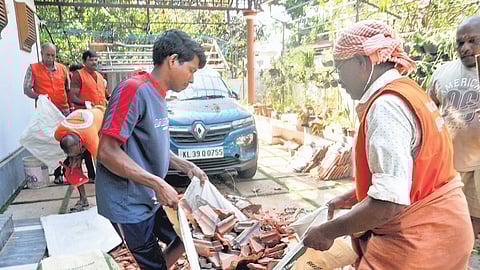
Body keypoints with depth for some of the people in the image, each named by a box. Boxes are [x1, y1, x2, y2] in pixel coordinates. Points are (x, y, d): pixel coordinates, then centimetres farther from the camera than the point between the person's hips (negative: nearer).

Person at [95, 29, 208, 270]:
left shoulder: (157, 96, 9)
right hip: (129, 205, -9)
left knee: (180, 244, 18)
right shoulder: (133, 90, -21)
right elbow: (107, 152, -25)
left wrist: (186, 166, 8)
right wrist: (158, 184, -25)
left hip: (150, 200, 9)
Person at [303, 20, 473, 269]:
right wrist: (352, 197, 18)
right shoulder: (407, 91, 8)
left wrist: (328, 232, -19)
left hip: (416, 245, -9)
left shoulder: (386, 106, -24)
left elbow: (389, 201, -30)